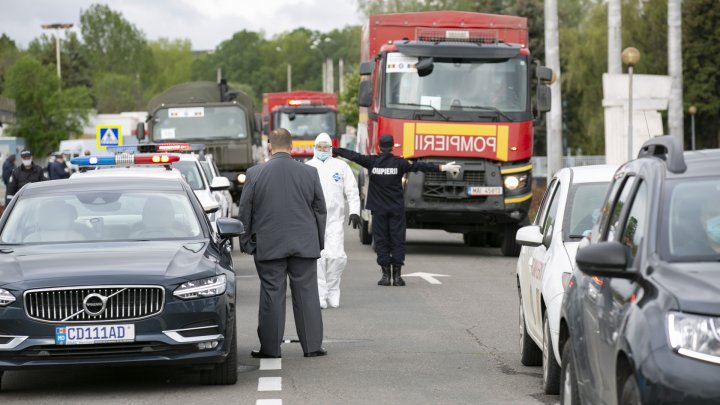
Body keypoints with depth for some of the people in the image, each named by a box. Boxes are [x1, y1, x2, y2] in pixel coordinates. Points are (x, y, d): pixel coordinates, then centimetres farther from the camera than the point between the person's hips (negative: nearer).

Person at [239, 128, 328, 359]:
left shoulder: (255, 174, -4)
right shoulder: (309, 173, 0)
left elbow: (245, 211, 0)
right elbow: (320, 210, 7)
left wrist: (247, 243, 9)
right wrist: (319, 242, 16)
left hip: (269, 245, -1)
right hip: (304, 244, 1)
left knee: (272, 295, 3)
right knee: (307, 294, 6)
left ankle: (270, 347, 5)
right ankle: (312, 346, 7)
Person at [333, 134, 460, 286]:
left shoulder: (372, 162, -4)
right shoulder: (399, 163, -6)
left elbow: (353, 156, 2)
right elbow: (419, 166, -7)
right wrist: (442, 168, -5)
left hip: (378, 209, 0)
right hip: (397, 209, 0)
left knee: (381, 241, 5)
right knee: (397, 240, 4)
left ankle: (385, 275, 1)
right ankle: (397, 276, 0)